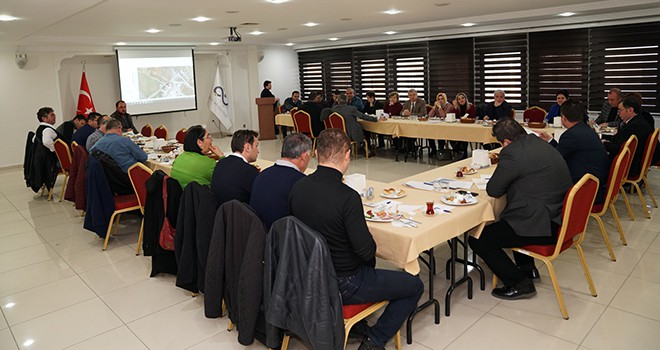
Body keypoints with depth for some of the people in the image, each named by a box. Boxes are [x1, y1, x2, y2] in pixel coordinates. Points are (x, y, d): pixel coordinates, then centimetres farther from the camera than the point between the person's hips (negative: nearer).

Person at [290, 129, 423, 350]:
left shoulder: (298, 188, -7)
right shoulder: (347, 197, -28)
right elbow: (366, 251, -24)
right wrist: (371, 257, 1)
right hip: (342, 285, -7)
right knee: (415, 286, 10)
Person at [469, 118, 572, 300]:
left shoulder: (512, 153, -19)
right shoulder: (538, 142, 9)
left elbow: (493, 190, -11)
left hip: (544, 227, -10)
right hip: (559, 217, 10)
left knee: (477, 240, -4)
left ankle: (520, 284, 4)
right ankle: (527, 268, 39)